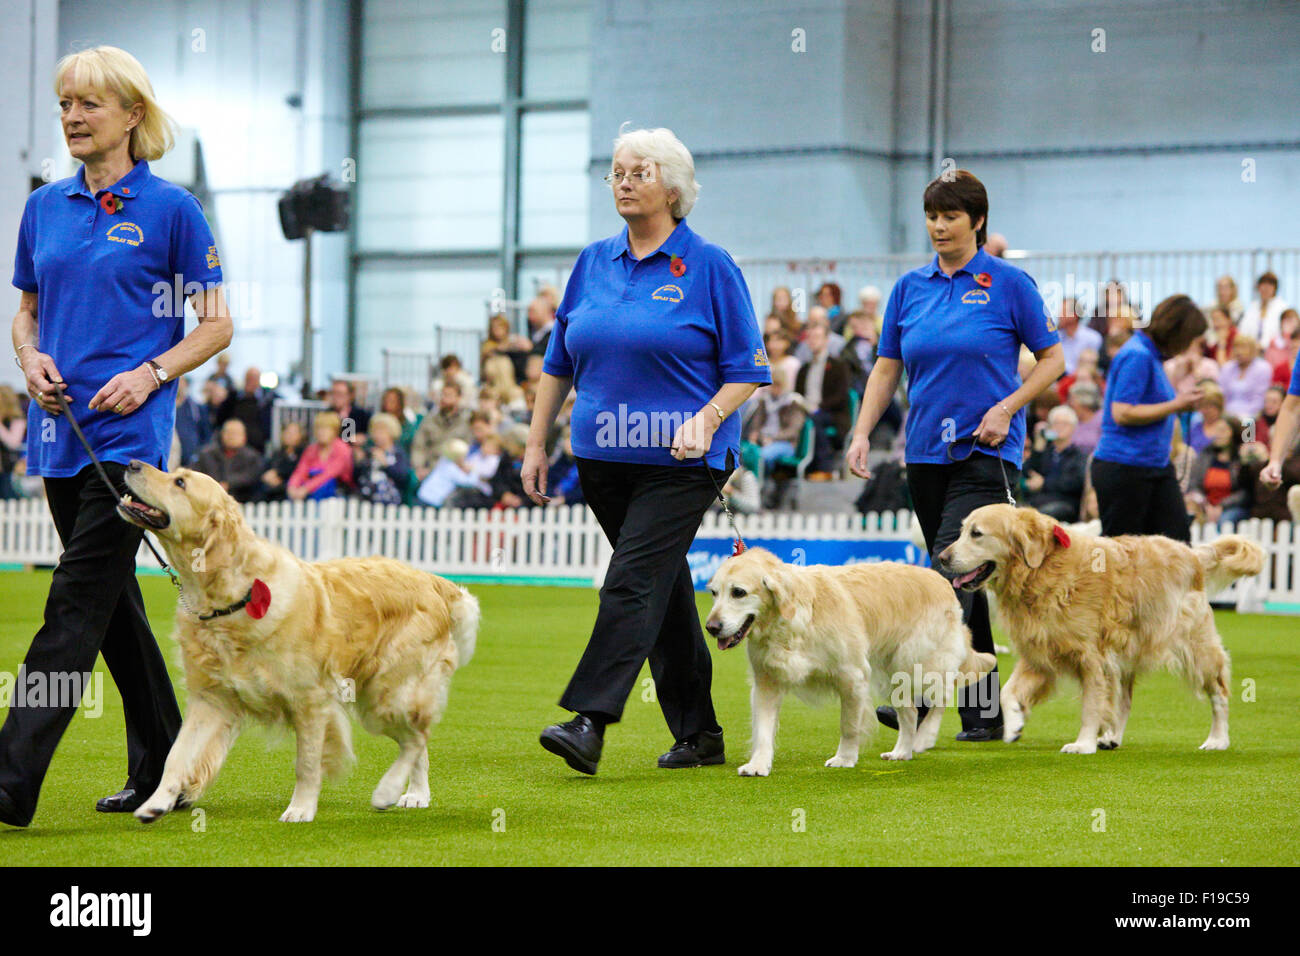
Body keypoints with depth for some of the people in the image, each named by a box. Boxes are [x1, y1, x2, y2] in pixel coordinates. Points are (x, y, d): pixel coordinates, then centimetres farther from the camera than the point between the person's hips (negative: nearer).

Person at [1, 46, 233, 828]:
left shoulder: (171, 208, -4)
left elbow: (217, 325, -1)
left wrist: (151, 373, -15)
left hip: (129, 431, -7)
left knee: (79, 602, -12)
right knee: (113, 601, 12)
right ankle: (164, 769, 23)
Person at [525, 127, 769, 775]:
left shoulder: (709, 267, -4)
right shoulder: (593, 264, 10)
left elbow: (746, 370, -3)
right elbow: (559, 362, 17)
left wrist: (706, 419, -19)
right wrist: (536, 442, 12)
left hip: (680, 461, -5)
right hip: (603, 457, 5)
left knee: (634, 583, -15)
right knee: (664, 589, 11)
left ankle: (589, 722, -22)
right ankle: (698, 734, 19)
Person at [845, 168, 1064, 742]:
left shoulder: (1008, 283, -3)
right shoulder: (910, 288, 9)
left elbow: (1052, 359, 0)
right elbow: (886, 369, 12)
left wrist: (1007, 406, -13)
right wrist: (862, 433, 0)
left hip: (986, 452, -5)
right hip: (926, 453, 5)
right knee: (962, 582, 10)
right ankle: (984, 712, 17)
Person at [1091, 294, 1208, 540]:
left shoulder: (1152, 355, 14)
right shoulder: (1137, 356, -16)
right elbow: (1122, 413, -22)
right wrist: (1176, 405, -17)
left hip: (1157, 465, 10)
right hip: (1125, 468, -10)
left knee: (1177, 540, 2)